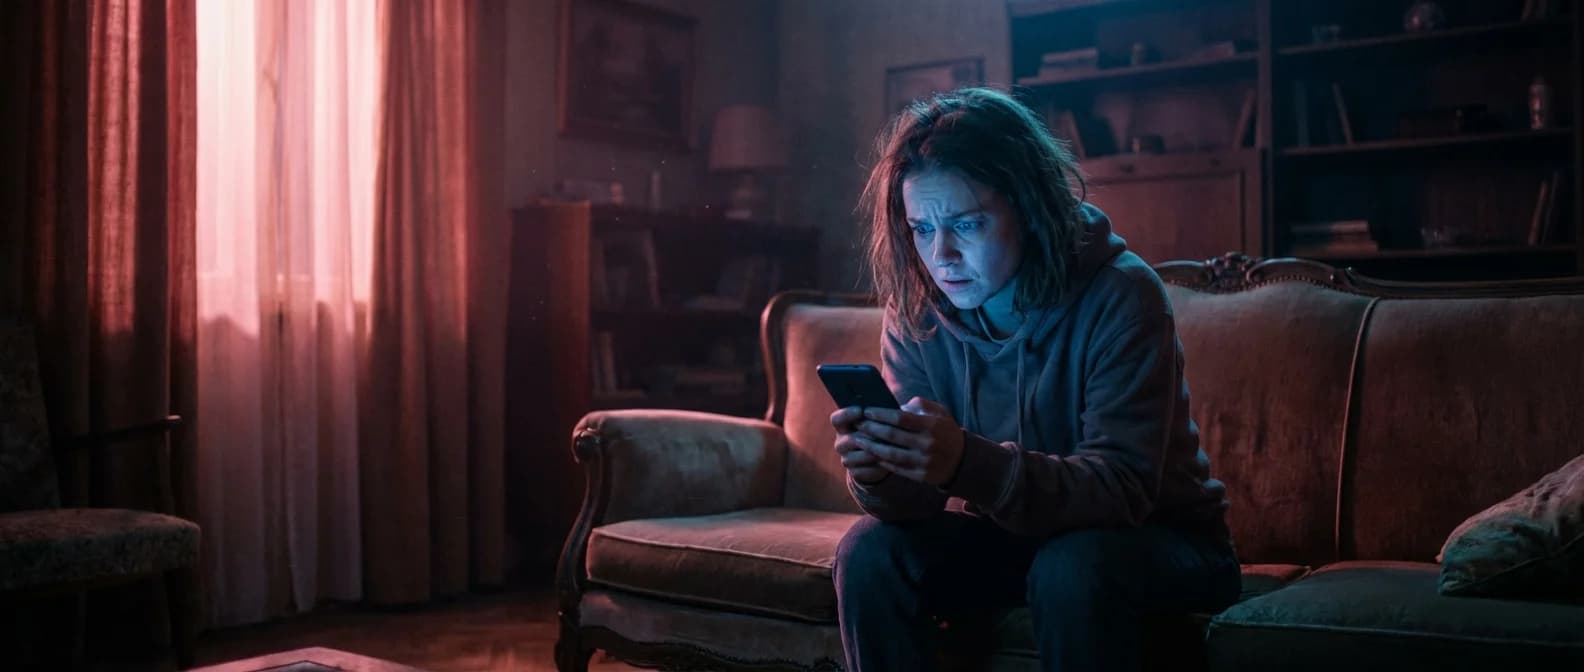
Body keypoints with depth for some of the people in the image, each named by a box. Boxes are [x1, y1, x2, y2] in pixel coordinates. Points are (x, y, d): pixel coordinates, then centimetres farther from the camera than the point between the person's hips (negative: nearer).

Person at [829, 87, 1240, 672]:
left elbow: (1124, 486, -31)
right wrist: (879, 474, -38)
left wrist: (969, 463, -47)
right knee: (870, 550, -20)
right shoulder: (915, 313, -10)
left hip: (1154, 536, -3)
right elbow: (917, 499, -12)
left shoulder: (1120, 298, -24)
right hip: (1008, 534, 4)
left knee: (1072, 566, -35)